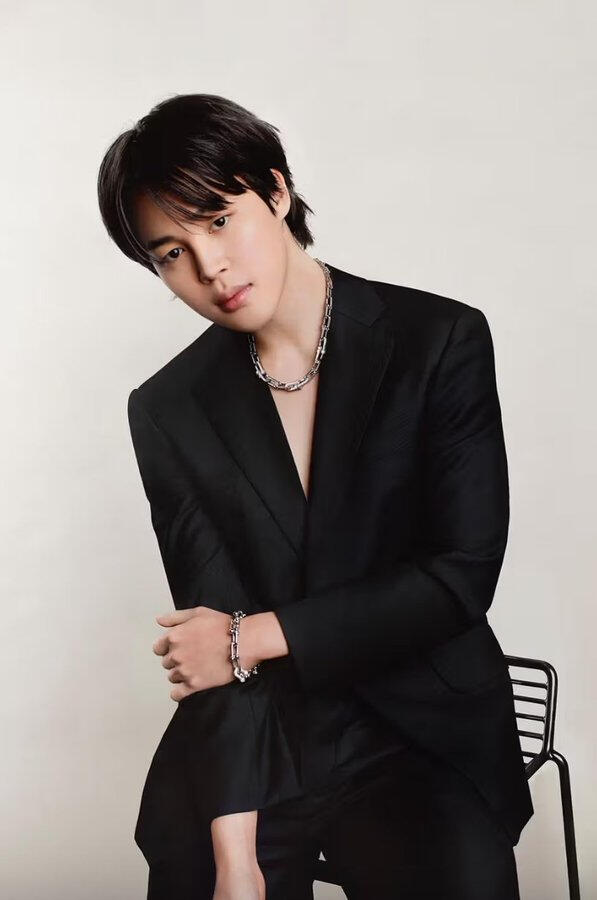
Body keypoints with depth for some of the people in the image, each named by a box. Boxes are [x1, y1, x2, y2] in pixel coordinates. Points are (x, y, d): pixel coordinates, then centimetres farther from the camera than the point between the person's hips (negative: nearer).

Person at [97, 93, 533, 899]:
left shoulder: (442, 340, -6)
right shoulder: (168, 411, -1)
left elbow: (464, 573, -10)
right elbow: (213, 634, -7)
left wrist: (255, 636, -11)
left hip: (426, 733, -1)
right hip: (258, 736, 2)